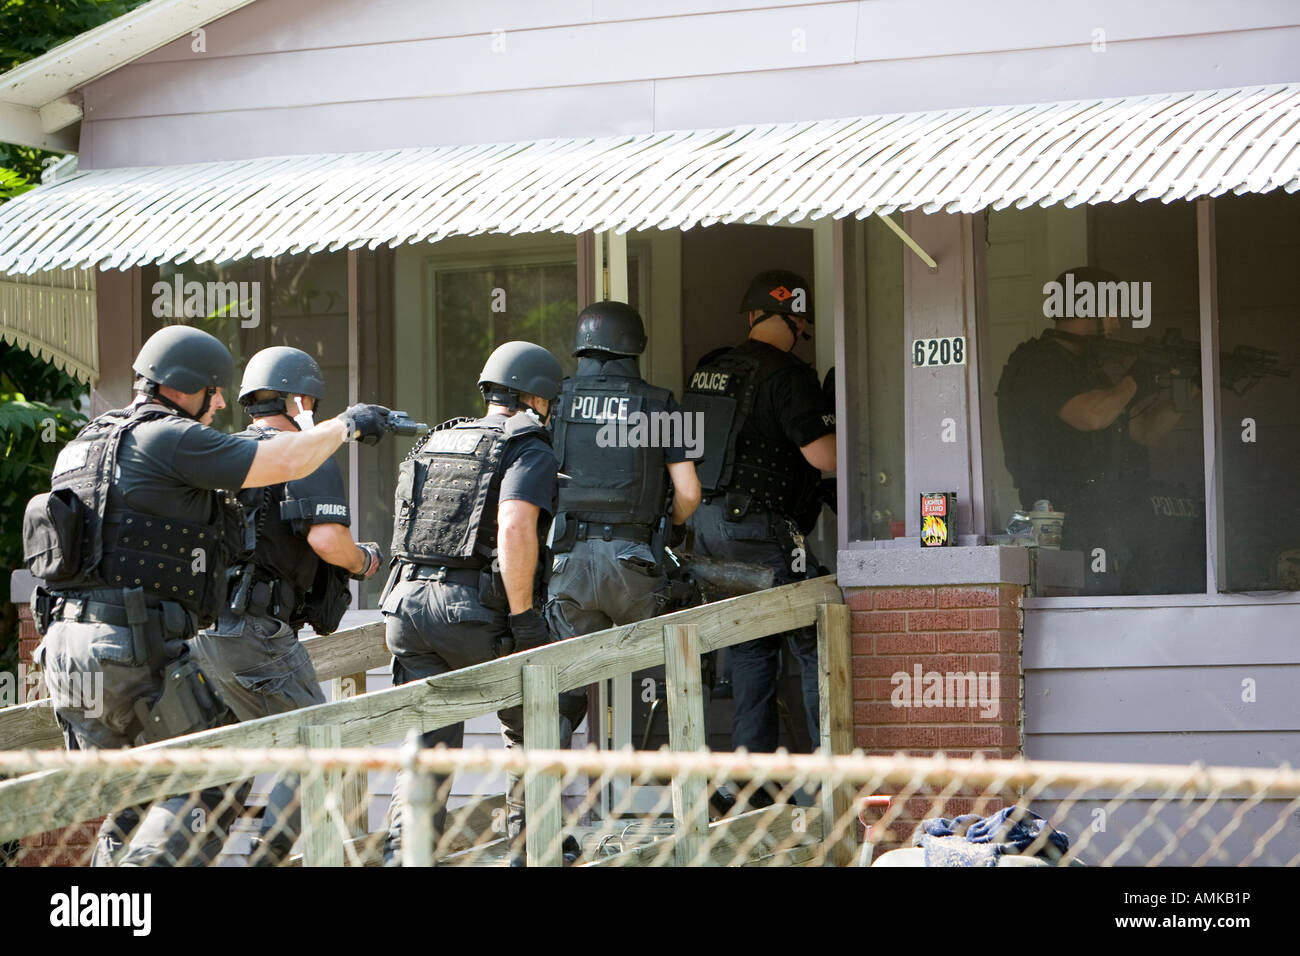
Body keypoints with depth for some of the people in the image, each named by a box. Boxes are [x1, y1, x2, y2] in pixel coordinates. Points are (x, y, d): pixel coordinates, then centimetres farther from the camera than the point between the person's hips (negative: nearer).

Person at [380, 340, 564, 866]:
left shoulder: (432, 444, 20)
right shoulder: (529, 449, -3)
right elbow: (515, 530, -19)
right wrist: (523, 617, -16)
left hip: (407, 601, 5)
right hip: (477, 611, -5)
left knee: (427, 744, 6)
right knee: (532, 726, 18)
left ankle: (403, 851, -9)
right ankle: (531, 841, 24)